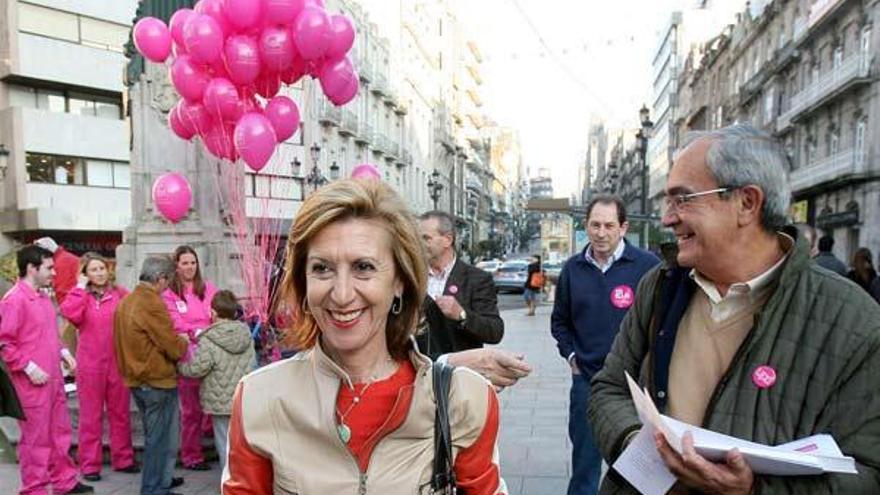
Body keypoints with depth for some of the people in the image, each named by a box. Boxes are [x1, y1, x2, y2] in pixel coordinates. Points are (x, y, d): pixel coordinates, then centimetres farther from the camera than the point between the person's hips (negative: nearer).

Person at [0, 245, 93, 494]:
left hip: (54, 378, 9)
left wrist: (62, 351, 8)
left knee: (60, 432, 17)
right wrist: (29, 368, -19)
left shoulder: (43, 297, 12)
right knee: (36, 438, 3)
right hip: (32, 383, -8)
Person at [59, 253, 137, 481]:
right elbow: (69, 313, -18)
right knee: (91, 415, 6)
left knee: (120, 412, 10)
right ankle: (90, 464, 15)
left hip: (118, 362, 1)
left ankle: (123, 459, 22)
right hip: (90, 364, -1)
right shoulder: (80, 296, 2)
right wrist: (81, 287, -10)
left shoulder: (120, 294, 5)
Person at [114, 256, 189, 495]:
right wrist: (182, 341, 1)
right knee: (161, 439, 4)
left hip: (136, 379, 9)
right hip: (158, 381, -9)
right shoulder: (152, 303, -21)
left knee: (154, 435, 22)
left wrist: (172, 339, 11)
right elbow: (174, 349, -19)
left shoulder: (126, 301, 7)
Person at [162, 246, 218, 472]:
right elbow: (176, 325, -9)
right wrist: (198, 333, -25)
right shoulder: (169, 294, 2)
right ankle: (191, 456, 18)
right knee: (191, 409, 5)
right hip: (187, 356, -2)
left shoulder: (208, 288, 11)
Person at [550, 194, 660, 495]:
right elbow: (559, 321, 15)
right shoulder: (573, 268, 4)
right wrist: (571, 355, 4)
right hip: (586, 379, 3)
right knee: (584, 461, 14)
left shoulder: (647, 265, -8)